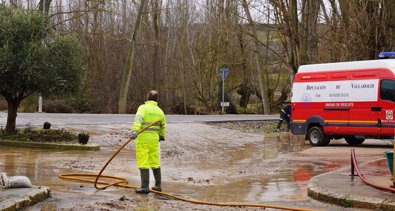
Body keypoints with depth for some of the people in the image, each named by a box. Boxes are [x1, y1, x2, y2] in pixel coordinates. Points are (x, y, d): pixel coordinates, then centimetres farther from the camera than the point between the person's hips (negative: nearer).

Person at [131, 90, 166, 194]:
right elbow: (163, 126, 27)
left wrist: (135, 131, -38)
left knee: (143, 163, -5)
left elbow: (138, 119, -26)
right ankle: (158, 185, 19)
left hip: (143, 139, -6)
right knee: (155, 162, 14)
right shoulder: (160, 111, 11)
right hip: (154, 139, 6)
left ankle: (145, 187, -7)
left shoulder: (143, 108, -7)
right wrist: (162, 136, 45)